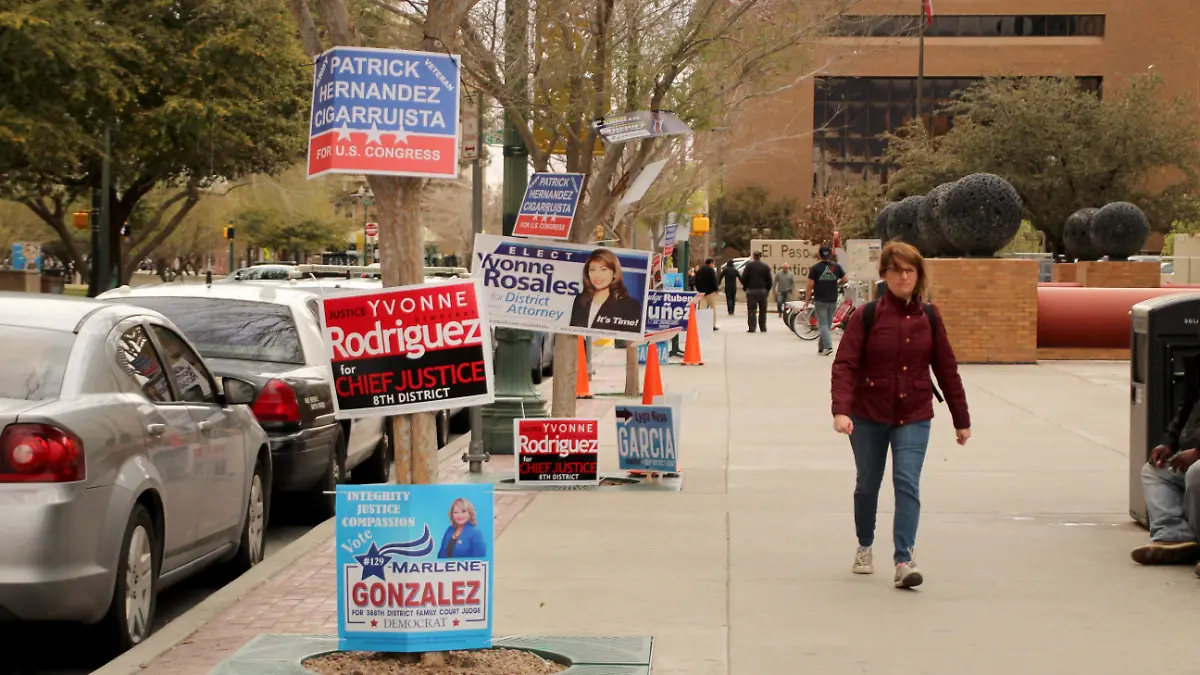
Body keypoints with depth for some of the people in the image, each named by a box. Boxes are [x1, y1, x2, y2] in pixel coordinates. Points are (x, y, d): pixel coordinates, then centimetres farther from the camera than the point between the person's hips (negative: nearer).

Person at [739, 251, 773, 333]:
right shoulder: (765, 266, 2)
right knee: (763, 311, 11)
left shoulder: (749, 265, -4)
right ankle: (763, 328, 11)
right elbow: (769, 280, 3)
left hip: (751, 290, -2)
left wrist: (745, 287, 9)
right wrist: (767, 289, 14)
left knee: (751, 310, 0)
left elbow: (744, 278, -6)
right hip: (763, 291, 2)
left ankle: (752, 328, -6)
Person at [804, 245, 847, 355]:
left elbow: (810, 285, -10)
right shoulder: (836, 267, 2)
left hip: (820, 300, -3)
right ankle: (821, 347, 19)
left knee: (823, 324, -2)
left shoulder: (815, 268, -7)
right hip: (833, 300, 3)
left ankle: (828, 346, -18)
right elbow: (844, 280, 1)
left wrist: (807, 300, -2)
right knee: (828, 324, 13)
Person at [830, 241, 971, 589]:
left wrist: (961, 420, 10)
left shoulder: (929, 318, 0)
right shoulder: (866, 316, -7)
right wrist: (840, 410, -28)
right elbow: (844, 365, -14)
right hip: (868, 416, 0)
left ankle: (904, 560, -16)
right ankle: (864, 547, 37)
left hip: (914, 417, 0)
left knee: (907, 484, -14)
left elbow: (947, 370, 6)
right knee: (868, 484, 14)